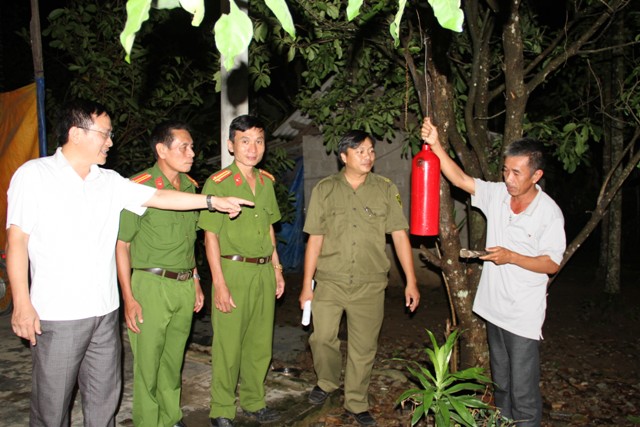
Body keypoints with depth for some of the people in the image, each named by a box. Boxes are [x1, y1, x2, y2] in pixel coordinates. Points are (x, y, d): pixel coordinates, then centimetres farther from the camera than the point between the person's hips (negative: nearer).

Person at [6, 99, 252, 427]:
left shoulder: (110, 182, 9)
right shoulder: (33, 175, -3)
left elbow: (158, 197, 9)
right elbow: (16, 241, -5)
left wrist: (213, 201, 4)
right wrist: (22, 305, -10)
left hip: (104, 311, 5)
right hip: (56, 314, -4)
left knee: (105, 397, 14)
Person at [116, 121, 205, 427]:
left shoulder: (190, 186, 9)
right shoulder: (139, 187, -11)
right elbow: (121, 244, -10)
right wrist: (129, 298, -14)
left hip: (184, 287, 6)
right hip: (151, 286, -6)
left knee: (173, 360, 17)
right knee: (148, 364, 3)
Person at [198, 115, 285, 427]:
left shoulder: (266, 182, 10)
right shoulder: (218, 183, -9)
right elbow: (210, 236, -10)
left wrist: (277, 268, 15)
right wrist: (219, 284, -14)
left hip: (264, 271, 6)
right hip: (233, 270, -6)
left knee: (260, 344, 14)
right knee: (228, 346, 2)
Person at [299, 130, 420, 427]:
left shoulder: (386, 189, 2)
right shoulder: (325, 190, 2)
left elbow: (400, 235, 1)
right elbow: (315, 239, 2)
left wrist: (411, 281, -2)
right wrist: (306, 285, 2)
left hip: (370, 285, 0)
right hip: (330, 282, 0)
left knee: (364, 347, 8)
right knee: (322, 338, -3)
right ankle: (327, 382, 30)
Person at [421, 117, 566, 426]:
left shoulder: (549, 213, -14)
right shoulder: (497, 194, -2)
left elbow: (552, 263, -9)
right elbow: (460, 179, -10)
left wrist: (511, 257, -22)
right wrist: (435, 145, -21)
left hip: (524, 316, -5)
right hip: (494, 308, 5)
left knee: (523, 392, 2)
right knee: (500, 383, 23)